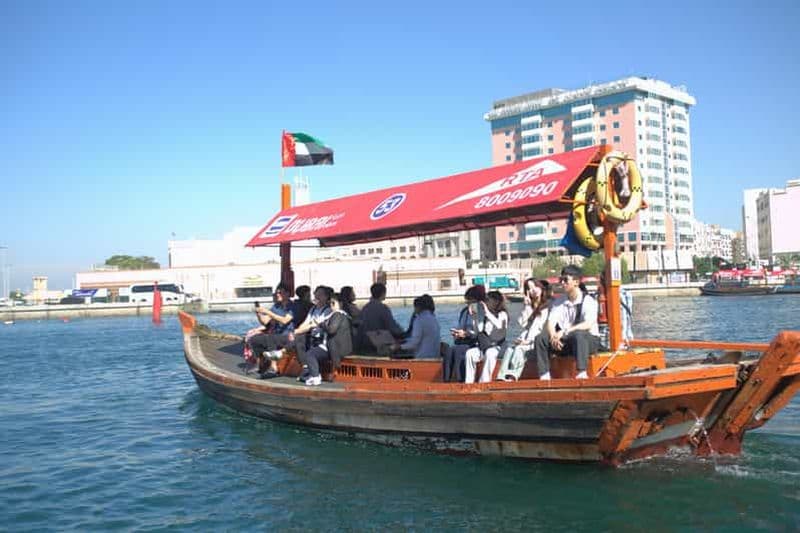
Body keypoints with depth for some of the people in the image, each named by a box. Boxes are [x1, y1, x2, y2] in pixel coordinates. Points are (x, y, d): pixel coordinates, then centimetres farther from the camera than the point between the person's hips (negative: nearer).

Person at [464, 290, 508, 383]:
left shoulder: (502, 314, 0)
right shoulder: (485, 315, 16)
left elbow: (499, 325, -22)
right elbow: (479, 330, 11)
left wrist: (487, 311, -22)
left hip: (496, 346, -5)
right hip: (484, 345, 5)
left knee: (490, 354, -38)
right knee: (469, 353, -24)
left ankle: (484, 381, -35)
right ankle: (469, 382, -24)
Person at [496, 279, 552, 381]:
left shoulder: (548, 306, 4)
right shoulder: (530, 306, 25)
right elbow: (522, 323, 12)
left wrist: (529, 340, -15)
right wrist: (528, 306, 8)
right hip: (525, 339, 5)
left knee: (519, 349, -32)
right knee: (509, 349, -25)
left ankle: (512, 376, -42)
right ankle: (502, 377, -40)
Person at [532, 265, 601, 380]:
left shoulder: (588, 301, -9)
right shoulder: (559, 302, 8)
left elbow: (588, 324, -24)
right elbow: (550, 323, -2)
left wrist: (565, 331, -34)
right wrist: (554, 336, -25)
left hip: (588, 340, -5)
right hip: (565, 342, 5)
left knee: (578, 335, -39)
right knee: (541, 338, -18)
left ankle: (582, 373, -39)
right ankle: (544, 376, -19)